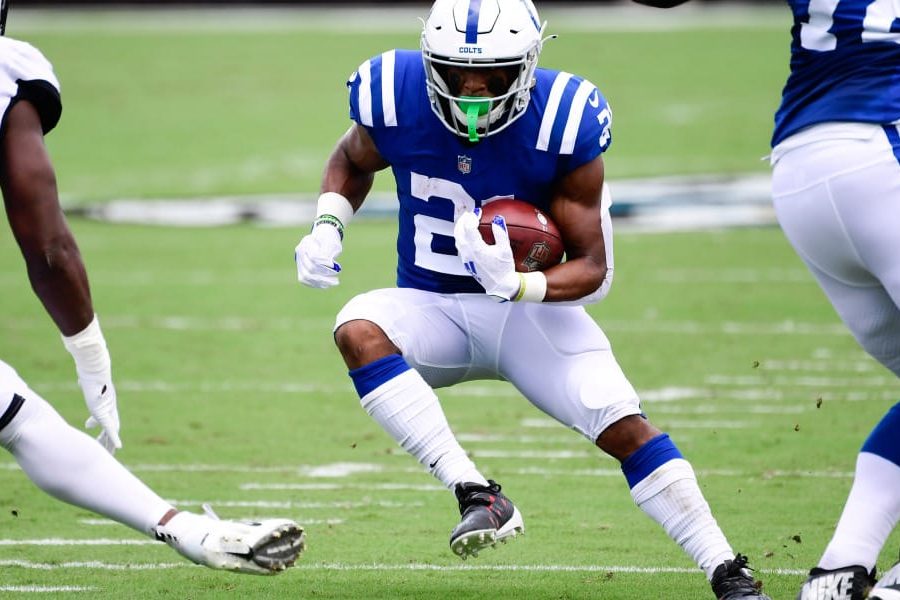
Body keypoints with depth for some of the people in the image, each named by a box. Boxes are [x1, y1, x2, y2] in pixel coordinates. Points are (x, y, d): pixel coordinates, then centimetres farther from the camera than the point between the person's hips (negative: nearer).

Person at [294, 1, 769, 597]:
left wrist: (518, 285, -35)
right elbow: (353, 161, 13)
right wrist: (327, 228, -7)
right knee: (357, 330, -32)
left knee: (624, 427, -20)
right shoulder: (396, 96, -14)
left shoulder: (564, 121, -20)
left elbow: (594, 268, -15)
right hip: (431, 308, 2)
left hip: (533, 308, -2)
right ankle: (477, 494, -36)